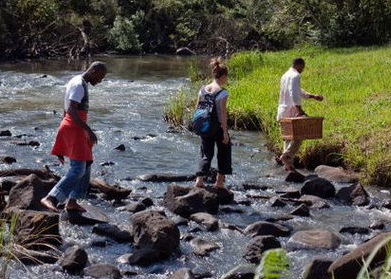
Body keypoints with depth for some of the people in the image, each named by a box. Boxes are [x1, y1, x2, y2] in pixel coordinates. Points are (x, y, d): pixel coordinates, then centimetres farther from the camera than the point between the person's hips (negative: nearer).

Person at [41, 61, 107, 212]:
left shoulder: (76, 82, 17)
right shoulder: (79, 85, -15)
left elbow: (65, 111, 21)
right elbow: (71, 110, -26)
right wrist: (89, 130, -31)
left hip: (70, 128, 10)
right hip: (74, 129, -10)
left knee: (86, 166, 17)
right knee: (78, 169, -17)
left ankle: (72, 201, 23)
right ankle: (50, 198, -24)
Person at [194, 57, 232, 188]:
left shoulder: (203, 90, 2)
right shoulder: (222, 93, -14)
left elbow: (197, 109, 6)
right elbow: (223, 113, -17)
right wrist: (225, 132, -13)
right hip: (218, 127, -5)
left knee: (206, 154, 11)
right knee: (223, 152, 15)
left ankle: (199, 179, -6)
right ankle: (219, 181, 20)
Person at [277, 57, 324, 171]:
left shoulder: (285, 75, 20)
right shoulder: (295, 76, -10)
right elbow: (293, 93, -24)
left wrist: (313, 96, 28)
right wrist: (299, 108, -31)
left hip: (283, 111, 9)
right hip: (293, 110, -9)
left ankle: (288, 163, 10)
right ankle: (287, 155, -18)